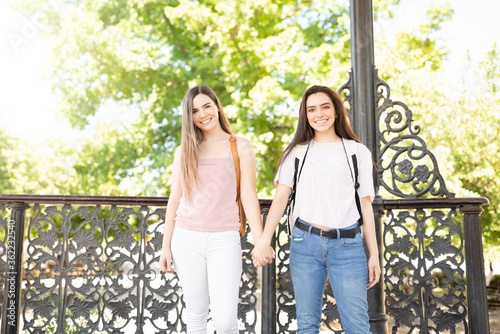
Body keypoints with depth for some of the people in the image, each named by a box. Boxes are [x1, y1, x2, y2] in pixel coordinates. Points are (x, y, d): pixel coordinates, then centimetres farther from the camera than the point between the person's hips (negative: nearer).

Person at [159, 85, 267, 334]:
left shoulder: (240, 147, 5)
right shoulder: (184, 151, 11)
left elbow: (249, 195, -1)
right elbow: (174, 200, 11)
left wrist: (260, 242, -10)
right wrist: (166, 246, 7)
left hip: (224, 240, -2)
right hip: (187, 239, 2)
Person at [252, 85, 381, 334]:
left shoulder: (358, 152, 9)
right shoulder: (297, 152, 10)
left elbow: (365, 206, 10)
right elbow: (281, 197, 0)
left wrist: (374, 254, 7)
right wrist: (265, 239, -13)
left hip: (347, 245, 0)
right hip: (305, 243, 1)